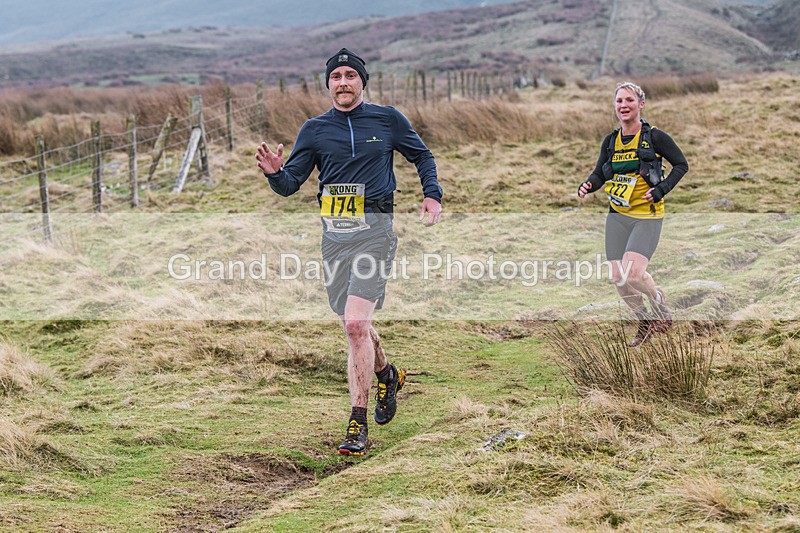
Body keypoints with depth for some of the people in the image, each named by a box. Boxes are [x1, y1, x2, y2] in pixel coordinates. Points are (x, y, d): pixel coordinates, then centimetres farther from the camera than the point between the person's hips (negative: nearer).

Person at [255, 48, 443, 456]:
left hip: (374, 230, -4)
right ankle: (386, 375, 46)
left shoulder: (388, 120, 4)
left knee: (356, 324, -17)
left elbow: (421, 156, 18)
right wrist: (274, 172, -17)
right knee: (355, 325, 14)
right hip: (334, 234, 4)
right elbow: (290, 184, 5)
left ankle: (357, 424, -12)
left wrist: (432, 195, 3)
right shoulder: (315, 130, 9)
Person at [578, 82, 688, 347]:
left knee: (633, 273, -22)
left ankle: (659, 301, 11)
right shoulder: (610, 141, 7)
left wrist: (661, 190, -12)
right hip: (617, 216, 5)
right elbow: (600, 173, 14)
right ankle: (645, 322, 27)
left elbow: (681, 165, 1)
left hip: (647, 216, -5)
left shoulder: (655, 137, -7)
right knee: (620, 280, 2)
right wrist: (587, 186, -8)